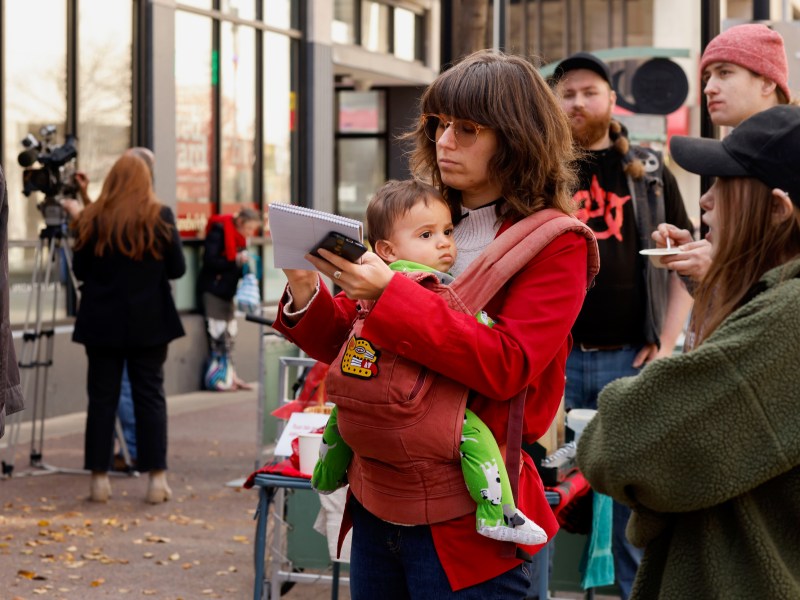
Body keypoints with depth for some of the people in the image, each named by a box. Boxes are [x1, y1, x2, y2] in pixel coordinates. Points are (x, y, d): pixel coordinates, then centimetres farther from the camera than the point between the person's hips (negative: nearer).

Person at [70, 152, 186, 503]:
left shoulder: (91, 220, -2)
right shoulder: (160, 218, -4)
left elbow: (79, 270, 3)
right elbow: (177, 269, -1)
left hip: (102, 322, 1)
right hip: (149, 322, -1)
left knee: (102, 398, 6)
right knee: (150, 396, 4)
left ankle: (99, 478, 5)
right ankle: (157, 478, 1)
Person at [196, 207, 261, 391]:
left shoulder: (239, 238, 12)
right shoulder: (219, 231, -14)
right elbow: (209, 261, -21)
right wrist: (236, 262, -25)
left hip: (227, 291, 9)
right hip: (212, 290, -9)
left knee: (229, 337, 8)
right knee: (218, 337, -10)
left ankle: (229, 376, 11)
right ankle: (217, 377, -8)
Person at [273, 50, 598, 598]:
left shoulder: (555, 245, -7)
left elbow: (505, 366, -20)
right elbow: (348, 343, 12)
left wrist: (391, 294, -25)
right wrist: (307, 295, -9)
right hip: (376, 503, 6)